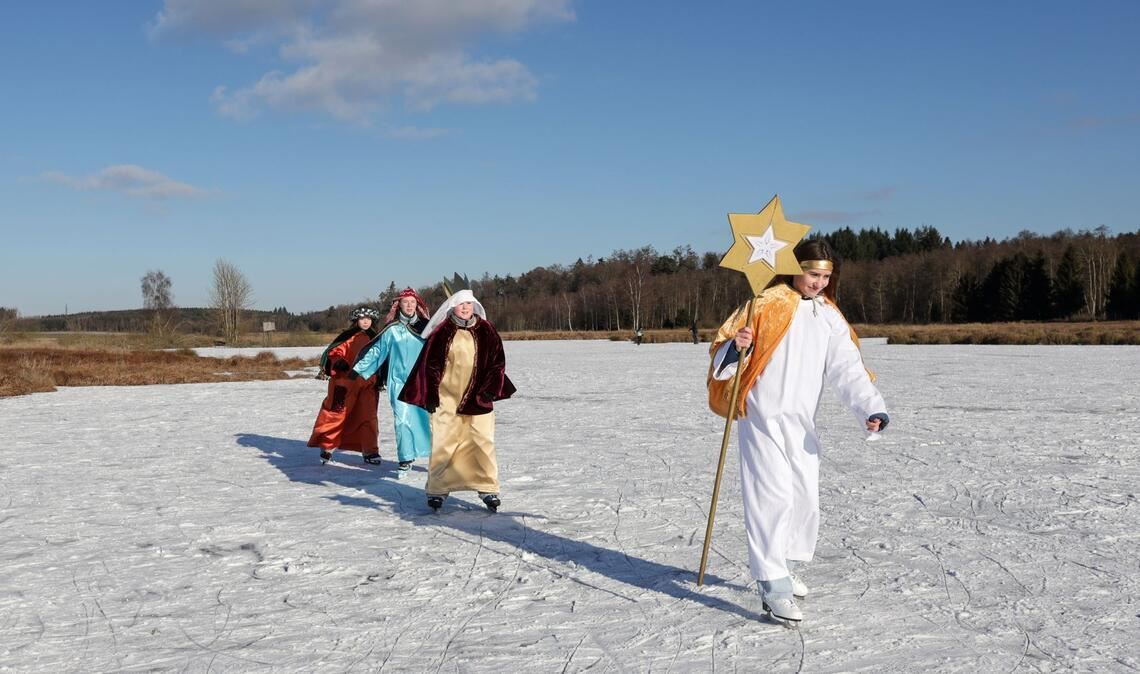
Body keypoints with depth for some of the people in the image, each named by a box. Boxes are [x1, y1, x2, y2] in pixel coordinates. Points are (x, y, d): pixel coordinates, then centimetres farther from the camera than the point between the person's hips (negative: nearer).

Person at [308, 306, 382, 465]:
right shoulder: (348, 337, -1)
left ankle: (370, 451, 11)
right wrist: (339, 362, -24)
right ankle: (326, 447, 10)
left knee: (367, 416, 5)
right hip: (345, 382, -4)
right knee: (336, 413, -2)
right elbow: (334, 352, -6)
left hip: (367, 383, 4)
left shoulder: (374, 338, 13)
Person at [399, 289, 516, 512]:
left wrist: (489, 390, -3)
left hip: (478, 399, 1)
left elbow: (497, 362, 6)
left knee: (483, 443, 0)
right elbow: (430, 364, 2)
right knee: (443, 444, 1)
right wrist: (431, 395, -2)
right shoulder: (442, 332, 0)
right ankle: (437, 489, 13)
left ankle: (488, 489, 10)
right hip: (446, 399, -1)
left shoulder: (486, 331, 4)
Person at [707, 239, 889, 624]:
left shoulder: (829, 316, 10)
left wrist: (871, 409, -12)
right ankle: (773, 587, -8)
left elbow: (848, 368, 2)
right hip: (763, 417, -6)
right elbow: (722, 345, -8)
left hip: (801, 422, 6)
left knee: (806, 498, 11)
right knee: (773, 498, -12)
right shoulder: (768, 304, -7)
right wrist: (736, 347, -33)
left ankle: (780, 566, 31)